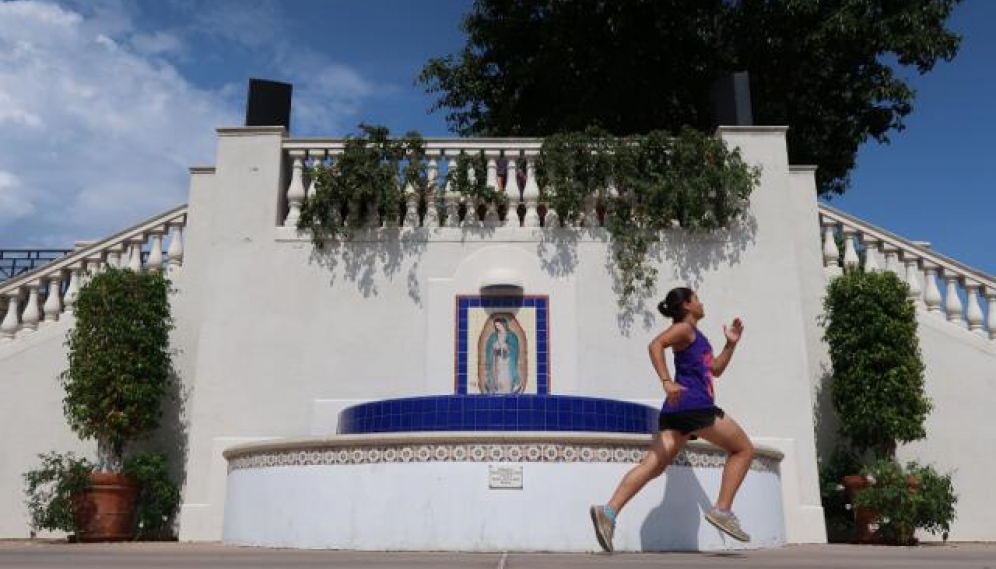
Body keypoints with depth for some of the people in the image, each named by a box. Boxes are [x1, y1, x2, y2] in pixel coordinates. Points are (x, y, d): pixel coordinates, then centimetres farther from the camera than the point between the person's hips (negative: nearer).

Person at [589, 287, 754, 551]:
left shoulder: (695, 336, 29)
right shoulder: (684, 328, 0)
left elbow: (716, 369, 36)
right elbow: (655, 344, -18)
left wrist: (731, 343, 26)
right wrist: (666, 381, -29)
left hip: (676, 410, 8)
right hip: (693, 404, -8)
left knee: (653, 465, -6)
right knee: (744, 449, 7)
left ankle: (609, 511, -21)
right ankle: (722, 510, -1)